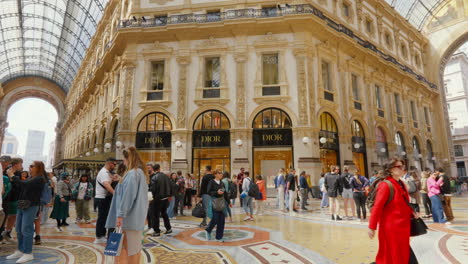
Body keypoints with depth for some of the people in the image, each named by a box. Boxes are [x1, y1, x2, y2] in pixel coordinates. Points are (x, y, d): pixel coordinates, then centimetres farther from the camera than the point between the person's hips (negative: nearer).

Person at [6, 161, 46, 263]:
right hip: (22, 205, 9)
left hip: (30, 206, -9)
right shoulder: (30, 178, 16)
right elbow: (21, 187, 14)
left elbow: (24, 185, -20)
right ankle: (20, 251, 24)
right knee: (19, 230, 13)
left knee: (26, 230, -5)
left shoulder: (39, 179, -11)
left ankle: (28, 253, 4)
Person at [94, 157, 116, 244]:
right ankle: (99, 238, 8)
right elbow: (107, 185, -36)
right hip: (102, 198, -10)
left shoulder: (107, 172, 15)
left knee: (104, 217, 14)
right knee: (101, 218, -2)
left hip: (106, 198, 10)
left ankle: (102, 236, 23)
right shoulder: (104, 173, -20)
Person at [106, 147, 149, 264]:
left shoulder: (131, 173, -17)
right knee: (136, 245, 15)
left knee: (130, 247, 1)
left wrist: (120, 214, -18)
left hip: (130, 216, -9)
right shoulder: (142, 173, 13)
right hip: (138, 215, 9)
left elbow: (127, 196, -21)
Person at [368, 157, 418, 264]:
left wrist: (412, 212, 3)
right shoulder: (385, 185, -16)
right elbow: (377, 207, -19)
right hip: (391, 228, -9)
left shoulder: (401, 184, 10)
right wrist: (372, 227, -20)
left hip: (402, 228, 9)